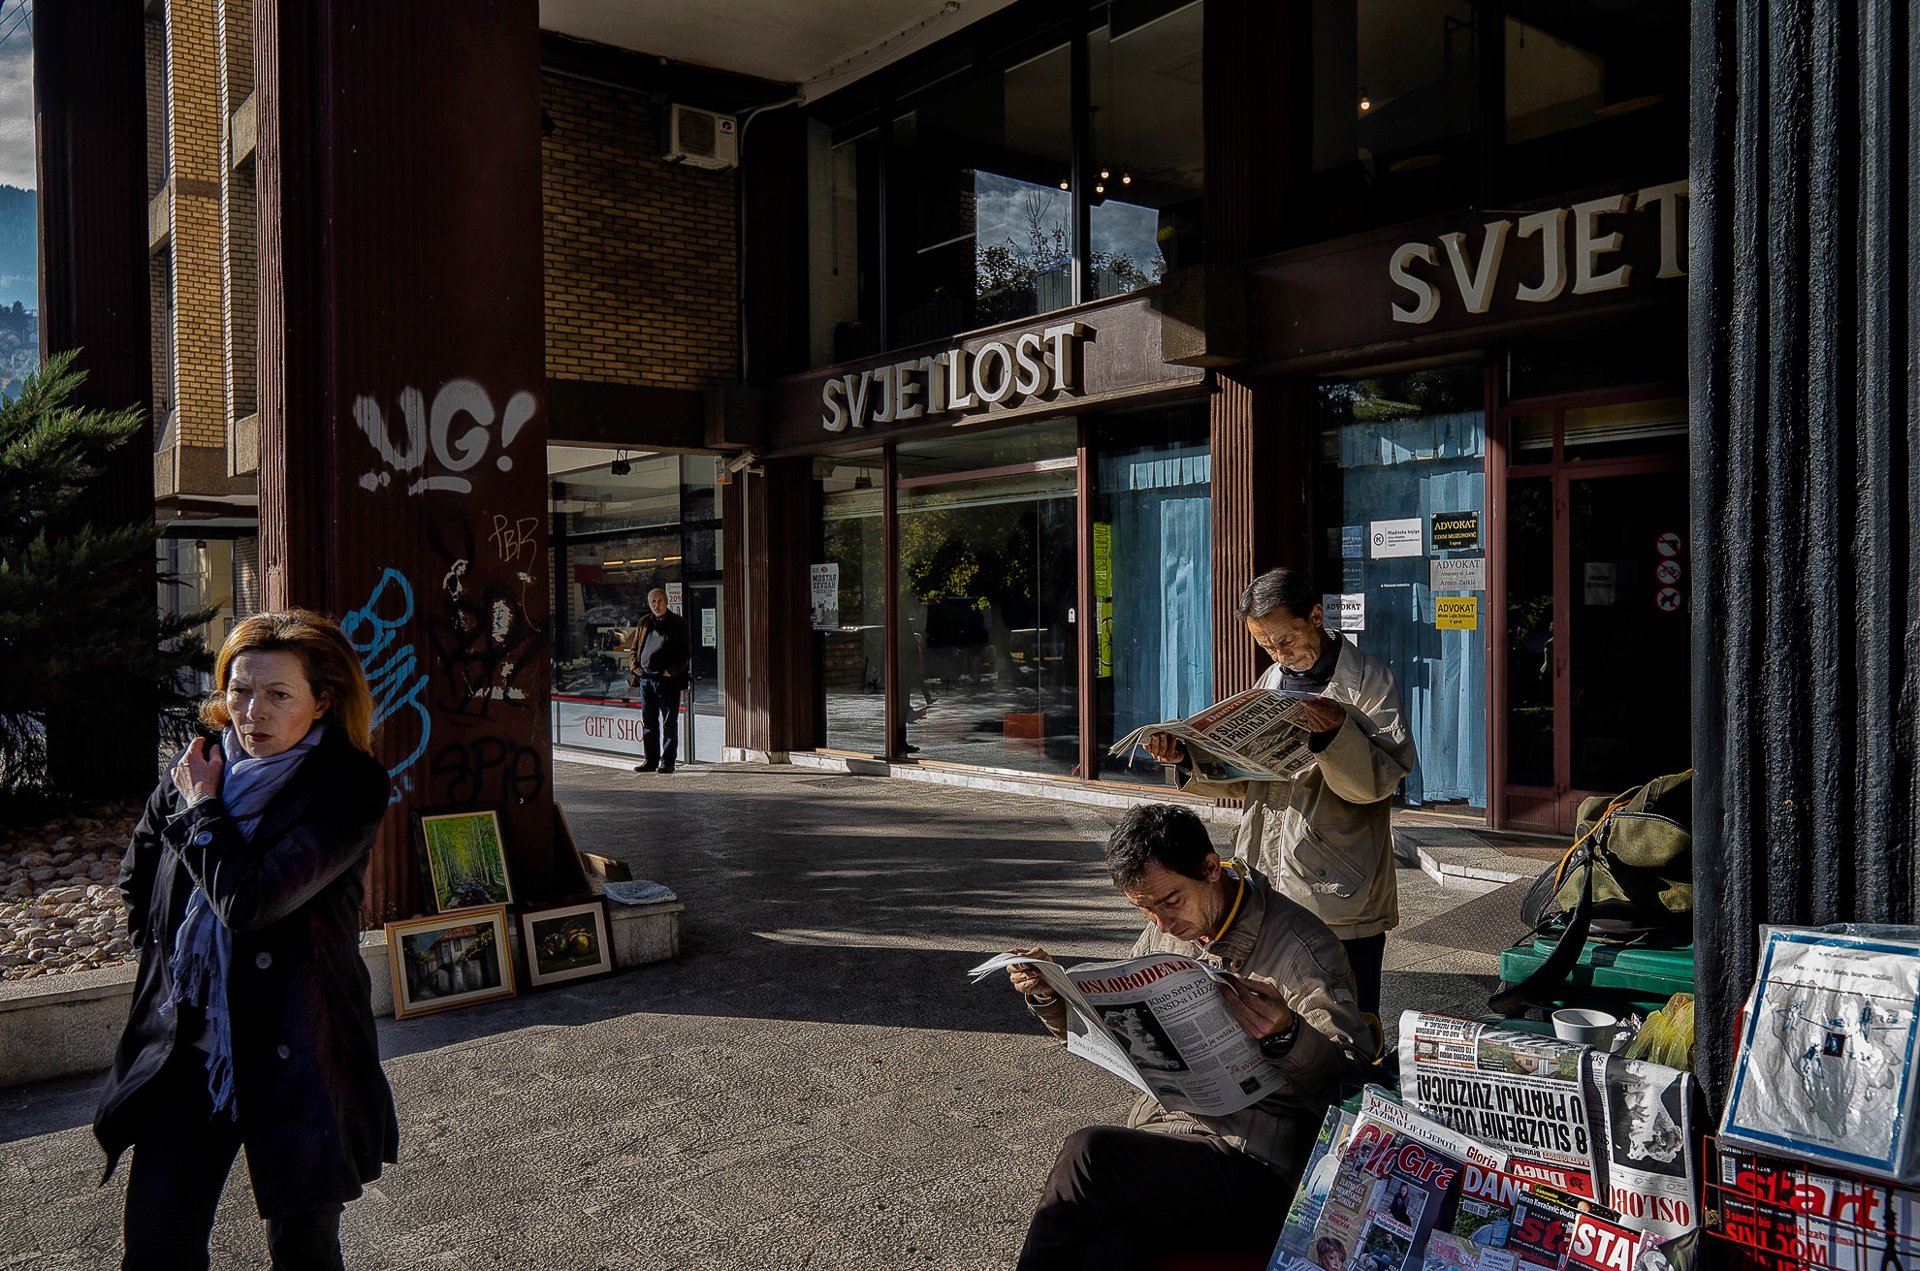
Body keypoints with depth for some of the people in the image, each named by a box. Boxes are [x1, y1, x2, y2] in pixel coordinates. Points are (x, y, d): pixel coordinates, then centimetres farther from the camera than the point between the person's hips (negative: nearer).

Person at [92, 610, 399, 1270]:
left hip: (294, 1053, -4)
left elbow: (250, 900, -23)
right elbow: (135, 881, 21)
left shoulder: (349, 787, -13)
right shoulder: (197, 769, 4)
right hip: (186, 1043, 4)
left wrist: (201, 810, -10)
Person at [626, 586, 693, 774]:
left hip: (668, 679, -5)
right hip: (645, 678, 5)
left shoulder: (678, 623, 1)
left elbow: (686, 651, -2)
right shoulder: (644, 623, 14)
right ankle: (651, 760, 16)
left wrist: (673, 670, -13)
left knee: (669, 723, -1)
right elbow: (634, 647, 22)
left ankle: (667, 761, 4)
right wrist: (635, 666, 4)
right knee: (648, 722, 9)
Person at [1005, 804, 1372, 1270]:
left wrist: (1286, 1036, -34)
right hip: (1157, 1131, 5)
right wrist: (1049, 994, 5)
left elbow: (1354, 1077, -15)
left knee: (1090, 1152, -27)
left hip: (1253, 1166, -5)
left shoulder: (1304, 948, -9)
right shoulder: (1162, 934, 12)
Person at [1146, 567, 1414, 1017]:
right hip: (1266, 893, 6)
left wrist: (1336, 734, -29)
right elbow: (1244, 778, 14)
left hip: (1339, 899, -5)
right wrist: (1186, 755, -1)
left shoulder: (1367, 680, -4)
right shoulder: (1271, 681, 15)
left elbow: (1378, 780, -13)